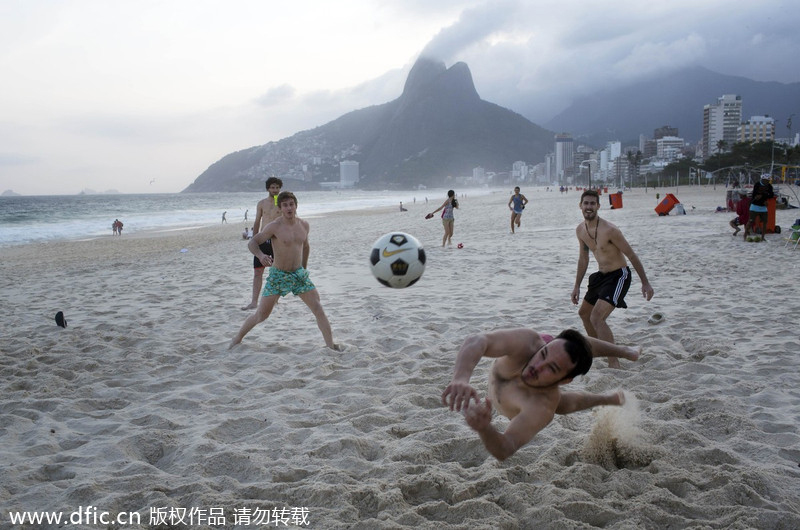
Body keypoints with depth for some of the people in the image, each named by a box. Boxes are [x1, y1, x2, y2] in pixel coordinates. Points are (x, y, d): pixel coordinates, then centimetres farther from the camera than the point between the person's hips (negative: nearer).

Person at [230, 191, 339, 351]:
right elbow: (252, 243, -13)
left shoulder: (304, 225, 2)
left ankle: (331, 345, 0)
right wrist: (261, 255, -34)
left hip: (299, 274, 4)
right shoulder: (274, 227, -13)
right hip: (278, 276, -4)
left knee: (318, 309, -6)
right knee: (261, 315, 1)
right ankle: (237, 338, 24)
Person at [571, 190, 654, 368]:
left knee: (597, 317, -24)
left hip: (619, 275, -9)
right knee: (584, 313, 23)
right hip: (601, 275, 9)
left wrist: (645, 283, -12)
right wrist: (577, 286, 17)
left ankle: (613, 363, -20)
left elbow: (632, 255, -15)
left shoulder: (609, 230, -23)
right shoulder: (580, 230, 1)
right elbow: (583, 258, 15)